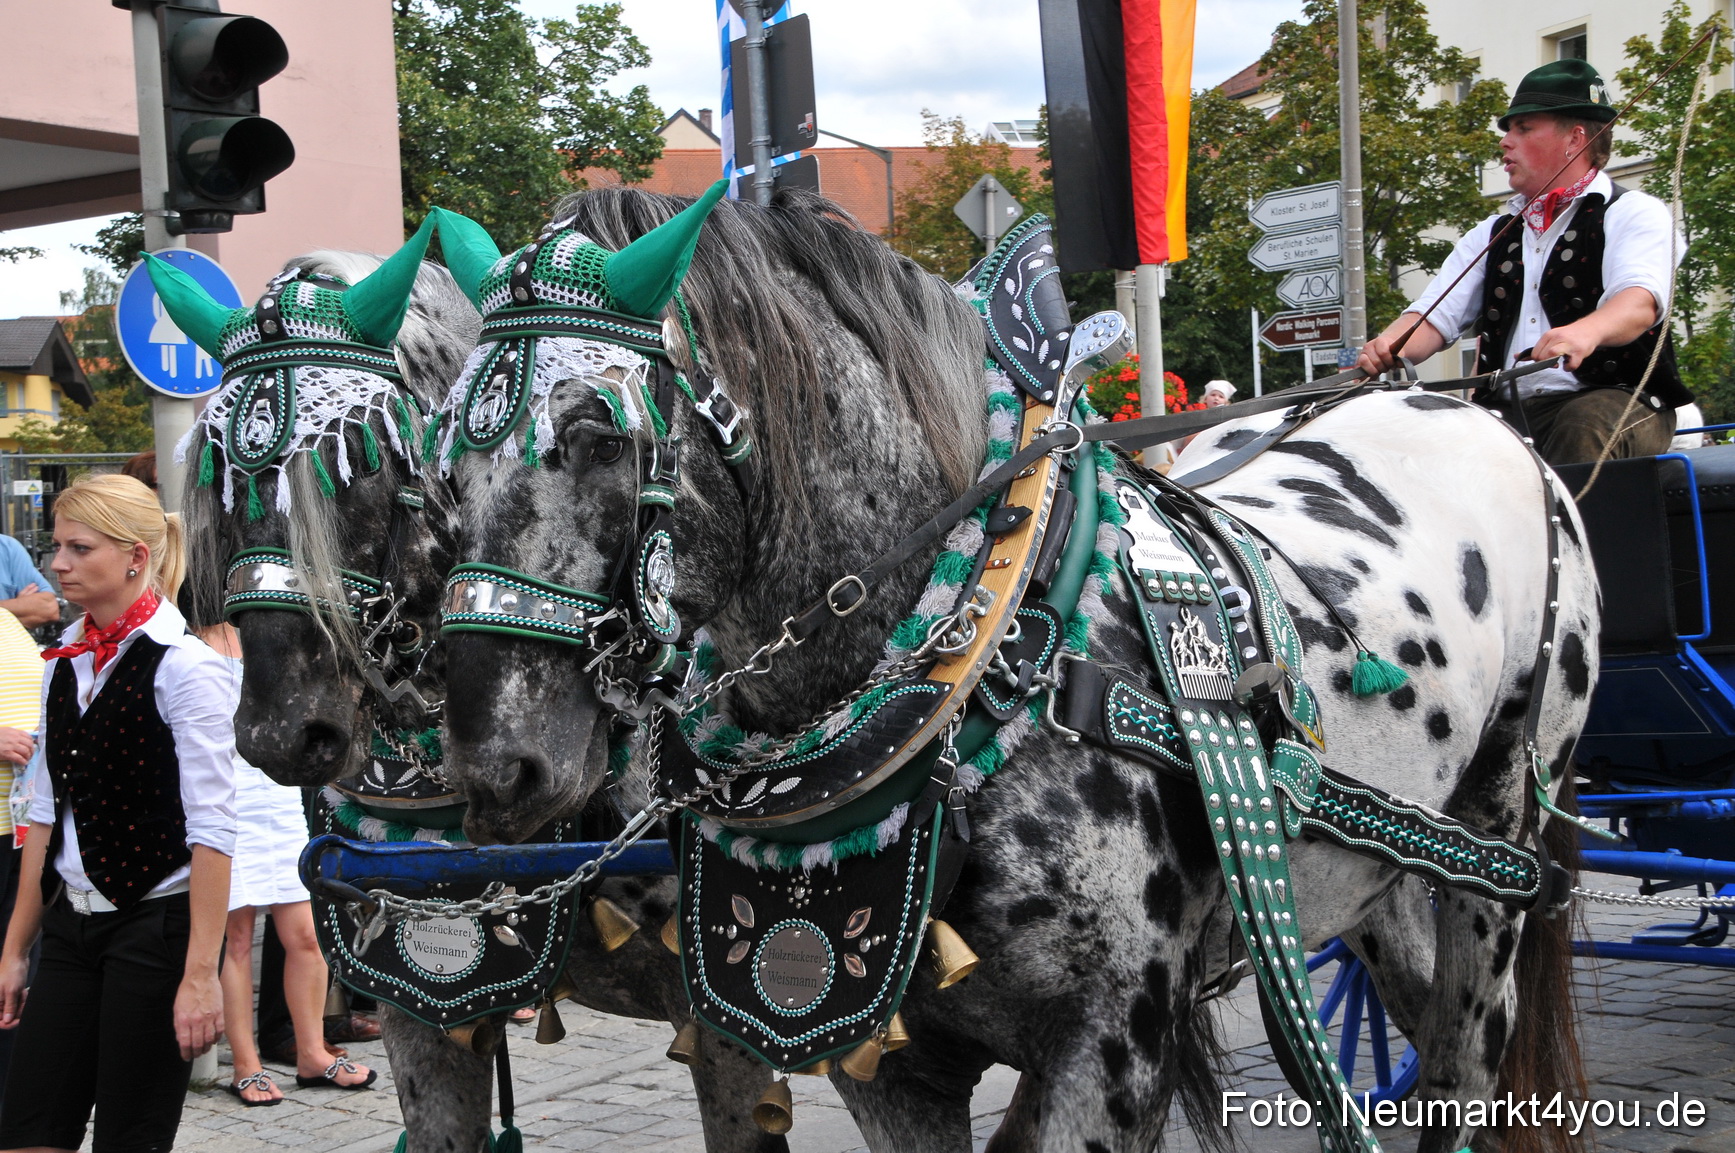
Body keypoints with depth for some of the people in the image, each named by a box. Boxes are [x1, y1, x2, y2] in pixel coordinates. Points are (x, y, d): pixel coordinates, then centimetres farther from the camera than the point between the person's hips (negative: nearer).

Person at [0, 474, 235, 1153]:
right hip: (70, 925, 6)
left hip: (156, 924, -6)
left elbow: (211, 830, -15)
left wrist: (201, 973, -19)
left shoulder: (184, 667, -11)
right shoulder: (64, 663, 10)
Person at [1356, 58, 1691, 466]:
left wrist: (1585, 332, -40)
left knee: (1586, 425, -37)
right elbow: (1435, 316, 10)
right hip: (1509, 414, 4)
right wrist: (1387, 348, -14)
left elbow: (1639, 301, -17)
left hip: (1621, 405, -4)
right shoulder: (1491, 235, 22)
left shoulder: (1634, 213, 3)